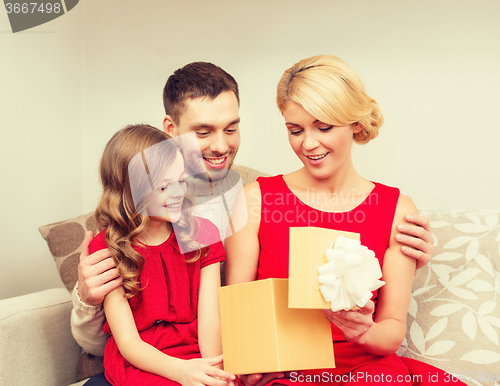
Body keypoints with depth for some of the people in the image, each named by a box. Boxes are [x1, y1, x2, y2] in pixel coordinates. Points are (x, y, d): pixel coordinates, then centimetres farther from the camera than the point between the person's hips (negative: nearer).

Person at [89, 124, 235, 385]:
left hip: (199, 356, 3)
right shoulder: (106, 249, -4)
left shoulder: (202, 234, 2)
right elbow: (128, 341, -9)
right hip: (139, 362, -2)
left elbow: (209, 320, -4)